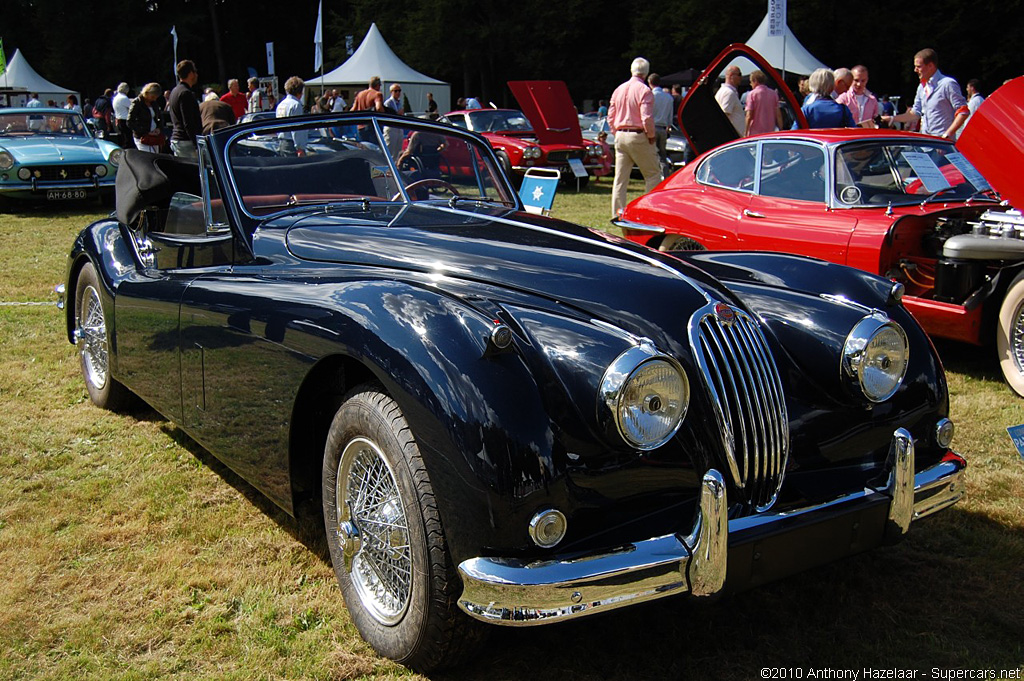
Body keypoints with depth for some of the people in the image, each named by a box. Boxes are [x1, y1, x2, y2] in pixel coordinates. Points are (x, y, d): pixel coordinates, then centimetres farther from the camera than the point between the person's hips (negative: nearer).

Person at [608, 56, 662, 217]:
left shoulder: (619, 89, 10)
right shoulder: (644, 90, -10)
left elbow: (611, 117, 12)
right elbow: (647, 118, -17)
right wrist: (651, 136, -4)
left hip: (620, 136, 6)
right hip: (639, 137, -6)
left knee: (620, 177, 7)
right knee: (653, 174, 4)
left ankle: (617, 213, 7)